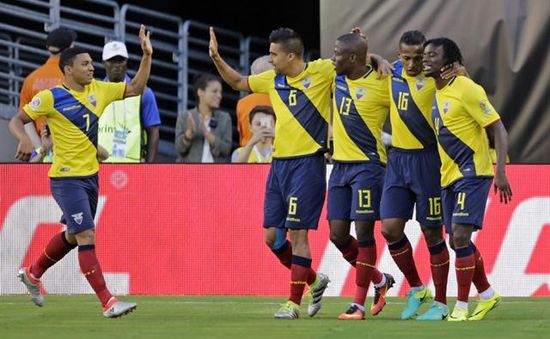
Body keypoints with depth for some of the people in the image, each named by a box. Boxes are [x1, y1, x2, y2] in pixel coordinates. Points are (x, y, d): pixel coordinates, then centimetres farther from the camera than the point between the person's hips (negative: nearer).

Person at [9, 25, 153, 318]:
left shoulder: (98, 90, 5)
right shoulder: (50, 98, -11)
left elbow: (135, 88, 10)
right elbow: (16, 121, -5)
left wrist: (147, 56, -2)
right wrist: (24, 140, -26)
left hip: (90, 175, 8)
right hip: (66, 178, -8)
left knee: (73, 235, 20)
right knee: (86, 236, -13)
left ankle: (32, 273, 42)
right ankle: (107, 302, -15)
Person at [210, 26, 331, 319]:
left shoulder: (321, 72, -7)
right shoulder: (272, 80, 12)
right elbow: (238, 83, 27)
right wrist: (216, 58, 18)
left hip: (307, 162, -7)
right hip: (279, 163, 7)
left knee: (297, 233, -8)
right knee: (271, 235, 7)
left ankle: (294, 303, -1)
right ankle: (314, 281, 25)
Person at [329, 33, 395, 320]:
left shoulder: (381, 85, -13)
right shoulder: (337, 78, 7)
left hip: (367, 165, -7)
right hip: (339, 165, 7)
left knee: (363, 232, -5)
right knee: (337, 235, 6)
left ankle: (359, 305, 1)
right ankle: (381, 281, 26)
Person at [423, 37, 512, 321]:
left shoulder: (466, 90, -13)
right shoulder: (435, 93, 11)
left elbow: (499, 130, -13)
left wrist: (501, 172, -21)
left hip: (472, 173, -8)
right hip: (448, 177, 8)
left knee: (460, 236, -15)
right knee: (457, 241, 10)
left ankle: (461, 306, -8)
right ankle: (487, 295, 27)